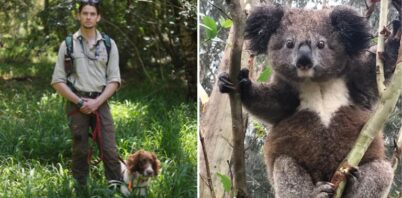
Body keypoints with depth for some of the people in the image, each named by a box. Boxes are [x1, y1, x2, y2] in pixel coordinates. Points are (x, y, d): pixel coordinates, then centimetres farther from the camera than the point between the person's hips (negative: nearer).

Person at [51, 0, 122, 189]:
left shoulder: (109, 45, 6)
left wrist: (96, 102, -11)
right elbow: (57, 81, 1)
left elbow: (114, 80, 3)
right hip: (76, 103, -1)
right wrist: (79, 102, -10)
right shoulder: (67, 44, 3)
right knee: (80, 152, 3)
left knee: (110, 151, -4)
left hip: (100, 103, 1)